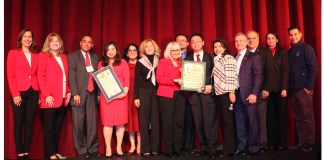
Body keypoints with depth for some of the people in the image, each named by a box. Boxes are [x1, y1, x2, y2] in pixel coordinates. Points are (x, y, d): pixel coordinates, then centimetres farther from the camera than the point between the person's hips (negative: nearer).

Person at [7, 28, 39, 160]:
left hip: (33, 92, 3)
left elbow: (38, 75, 10)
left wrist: (39, 93, 1)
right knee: (18, 123, 2)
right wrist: (15, 94, -11)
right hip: (19, 92, -3)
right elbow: (10, 76, -3)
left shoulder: (36, 55, 12)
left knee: (29, 123, 5)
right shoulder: (13, 53, 3)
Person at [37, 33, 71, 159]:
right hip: (50, 98, -5)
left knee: (58, 127, 10)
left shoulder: (64, 57, 17)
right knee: (49, 127, 2)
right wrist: (47, 95, -15)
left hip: (62, 98, 5)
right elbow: (40, 76, -8)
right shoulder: (43, 55, 0)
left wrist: (68, 92, 5)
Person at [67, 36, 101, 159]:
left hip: (92, 94, 3)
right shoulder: (73, 56, 4)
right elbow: (72, 76, -4)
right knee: (79, 124, 1)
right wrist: (75, 94, -12)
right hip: (79, 94, -3)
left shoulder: (95, 57, 16)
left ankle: (92, 149, 14)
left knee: (92, 124, 4)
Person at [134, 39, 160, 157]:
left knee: (156, 120, 3)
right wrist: (136, 97, -5)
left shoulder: (159, 62, 8)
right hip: (144, 92, -2)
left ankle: (155, 148, 12)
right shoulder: (140, 63, 3)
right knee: (144, 121, 1)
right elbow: (137, 81, 1)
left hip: (157, 93, 2)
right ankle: (145, 149, 8)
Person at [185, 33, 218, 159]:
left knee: (210, 122, -3)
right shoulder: (187, 59, 14)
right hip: (194, 94, 3)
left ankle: (212, 148, 6)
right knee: (198, 122, 5)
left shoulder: (210, 57, 7)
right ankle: (203, 147, 17)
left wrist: (211, 86, -11)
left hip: (208, 93, -2)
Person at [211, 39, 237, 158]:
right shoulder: (216, 60, 18)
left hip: (226, 93, -7)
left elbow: (231, 76, -12)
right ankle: (229, 147, 15)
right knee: (224, 121, 8)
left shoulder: (229, 58, -3)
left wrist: (232, 92, -18)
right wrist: (214, 90, 8)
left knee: (228, 121, -5)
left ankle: (229, 150, -1)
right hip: (218, 93, 7)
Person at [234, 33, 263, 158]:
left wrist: (254, 93, -16)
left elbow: (258, 76, -8)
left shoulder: (254, 57, 0)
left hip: (249, 94, -5)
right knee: (240, 123, 9)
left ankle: (253, 148, 13)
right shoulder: (234, 58, 16)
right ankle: (242, 147, 18)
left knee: (252, 122, 2)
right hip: (237, 94, 5)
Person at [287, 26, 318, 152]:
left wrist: (309, 87, -13)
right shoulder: (289, 52, 14)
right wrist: (288, 87, 5)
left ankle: (309, 143, 10)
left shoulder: (306, 48, -3)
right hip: (293, 89, 6)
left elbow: (313, 68, -9)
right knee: (298, 117, 10)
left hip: (304, 89, -6)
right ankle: (301, 141, 18)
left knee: (307, 117, 1)